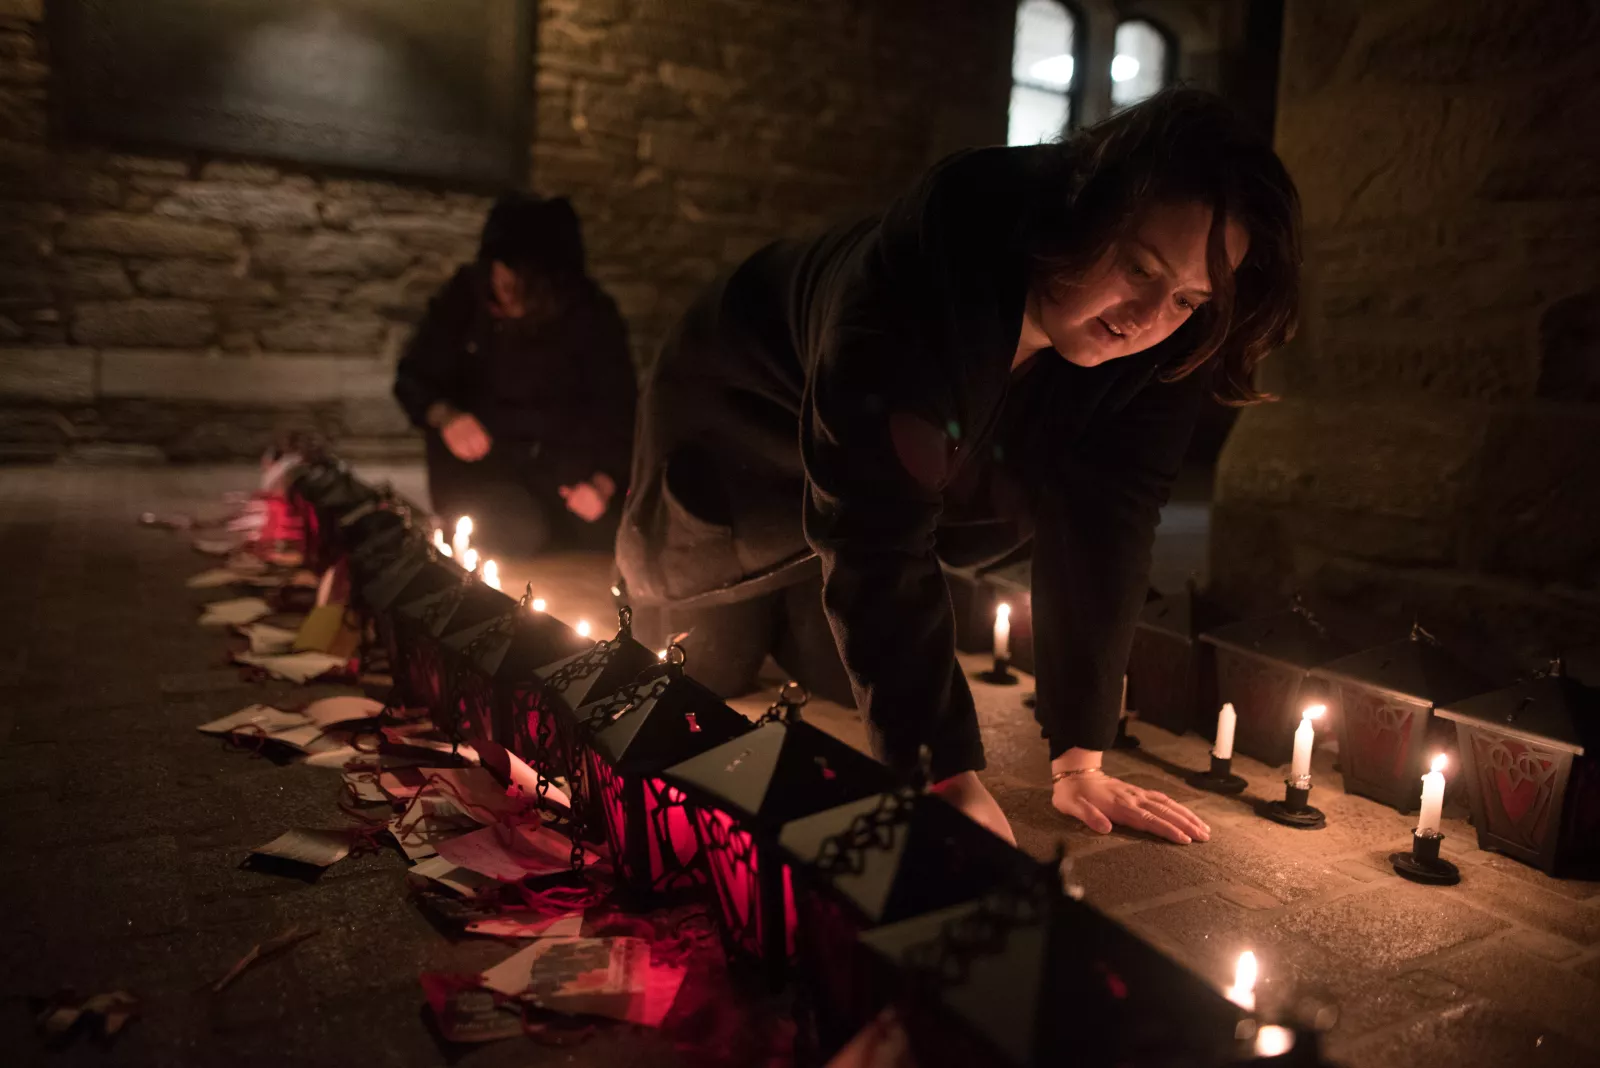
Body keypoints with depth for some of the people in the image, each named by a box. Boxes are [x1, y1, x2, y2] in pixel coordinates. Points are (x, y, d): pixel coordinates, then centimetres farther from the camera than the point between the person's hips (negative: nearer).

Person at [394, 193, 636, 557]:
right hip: (479, 452, -1)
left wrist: (605, 480, -25)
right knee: (519, 533, -27)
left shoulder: (592, 315, -10)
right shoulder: (466, 295, -10)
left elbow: (619, 408, -8)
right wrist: (445, 416, -24)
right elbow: (414, 378, 0)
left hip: (567, 456, 1)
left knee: (617, 533, -20)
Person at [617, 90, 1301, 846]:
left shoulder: (1168, 347, -25)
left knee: (848, 690, 12)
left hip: (911, 466, 4)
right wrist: (949, 774, -45)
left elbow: (1099, 531, -23)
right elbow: (878, 550, -44)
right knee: (688, 690, 13)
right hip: (738, 434, -4)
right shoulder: (934, 260, -42)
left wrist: (1078, 763, -26)